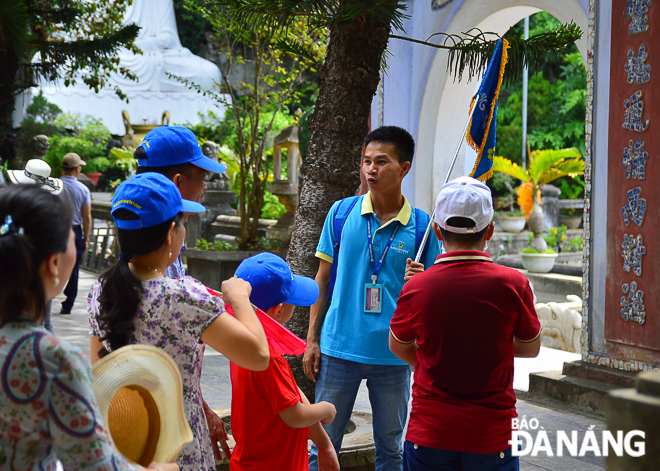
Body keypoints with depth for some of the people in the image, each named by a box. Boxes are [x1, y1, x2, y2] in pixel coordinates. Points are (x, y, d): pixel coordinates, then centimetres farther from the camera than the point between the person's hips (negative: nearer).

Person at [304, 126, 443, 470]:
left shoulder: (421, 226, -1)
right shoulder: (341, 213, 1)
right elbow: (323, 278, 7)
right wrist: (312, 339, 4)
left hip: (393, 354, 0)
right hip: (339, 348, 0)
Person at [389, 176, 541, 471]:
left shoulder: (416, 288, -10)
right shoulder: (513, 284, -12)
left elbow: (398, 347, 9)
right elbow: (531, 347, 6)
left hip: (429, 438, 1)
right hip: (492, 436, 0)